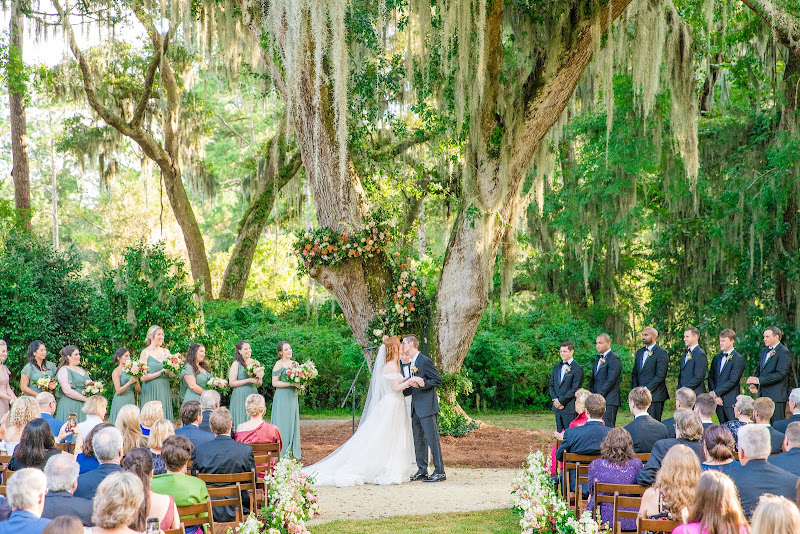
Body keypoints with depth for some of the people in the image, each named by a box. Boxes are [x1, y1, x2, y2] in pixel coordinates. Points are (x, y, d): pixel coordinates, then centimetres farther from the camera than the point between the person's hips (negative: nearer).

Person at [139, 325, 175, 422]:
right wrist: (161, 372, -14)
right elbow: (143, 377, -10)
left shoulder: (165, 351, 11)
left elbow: (172, 374, 9)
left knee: (165, 417, 2)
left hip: (164, 391, 5)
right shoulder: (146, 353, -3)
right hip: (151, 391, -5)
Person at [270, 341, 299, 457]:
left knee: (292, 423, 8)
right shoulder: (279, 364, -10)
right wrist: (290, 384, -19)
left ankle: (291, 452, 14)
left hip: (293, 396, 7)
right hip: (282, 397, -7)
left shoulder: (293, 363, 13)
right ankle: (281, 453, -1)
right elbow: (274, 383, -14)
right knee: (282, 423, -5)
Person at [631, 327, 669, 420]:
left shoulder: (661, 353, -5)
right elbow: (634, 373, 18)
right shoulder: (639, 352, 18)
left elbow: (660, 375, -12)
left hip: (655, 396, -6)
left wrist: (646, 389, -15)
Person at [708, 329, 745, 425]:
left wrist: (715, 393, -11)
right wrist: (715, 396, -2)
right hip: (718, 400, 6)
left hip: (731, 402, -6)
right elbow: (711, 378, 12)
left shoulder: (738, 359, -5)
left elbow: (733, 381, -12)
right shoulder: (716, 358, 16)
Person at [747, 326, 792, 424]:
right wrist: (754, 384, 0)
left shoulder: (784, 352, -9)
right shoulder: (764, 351, 18)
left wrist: (759, 380, -20)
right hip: (763, 395, 8)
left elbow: (780, 374, -18)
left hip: (777, 396, -8)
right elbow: (758, 370, 20)